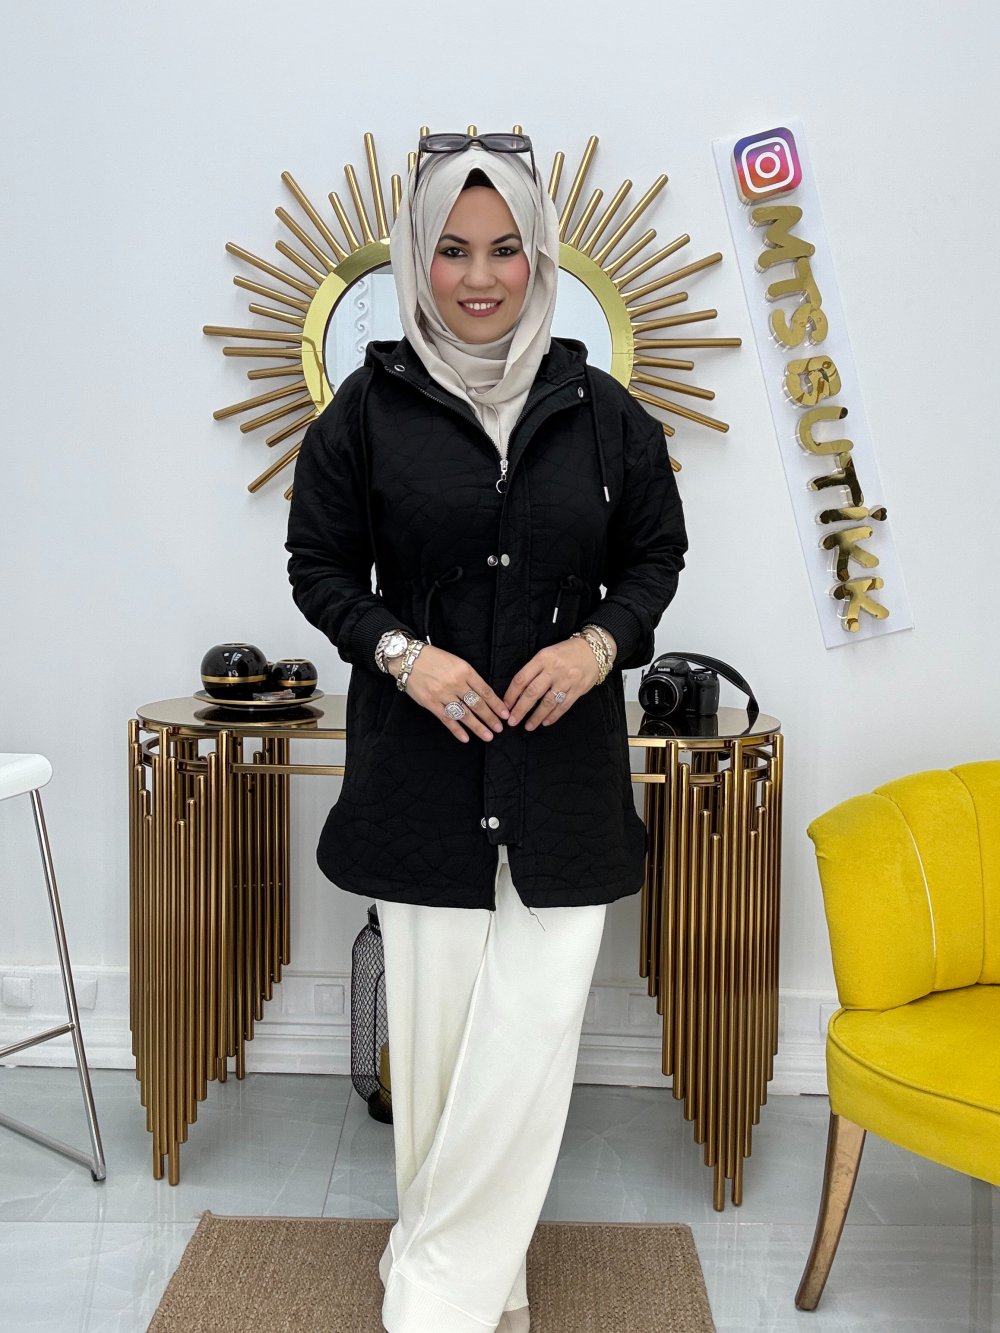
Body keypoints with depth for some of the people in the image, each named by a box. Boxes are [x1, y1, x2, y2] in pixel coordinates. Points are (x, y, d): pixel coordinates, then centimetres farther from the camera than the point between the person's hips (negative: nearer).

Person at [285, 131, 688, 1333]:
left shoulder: (600, 410, 4)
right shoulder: (370, 407, 1)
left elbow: (656, 554, 13)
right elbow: (320, 564, 6)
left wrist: (602, 641, -7)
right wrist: (400, 651, -11)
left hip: (565, 761, 1)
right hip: (421, 760, 0)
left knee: (536, 1020, -2)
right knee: (436, 1016, 6)